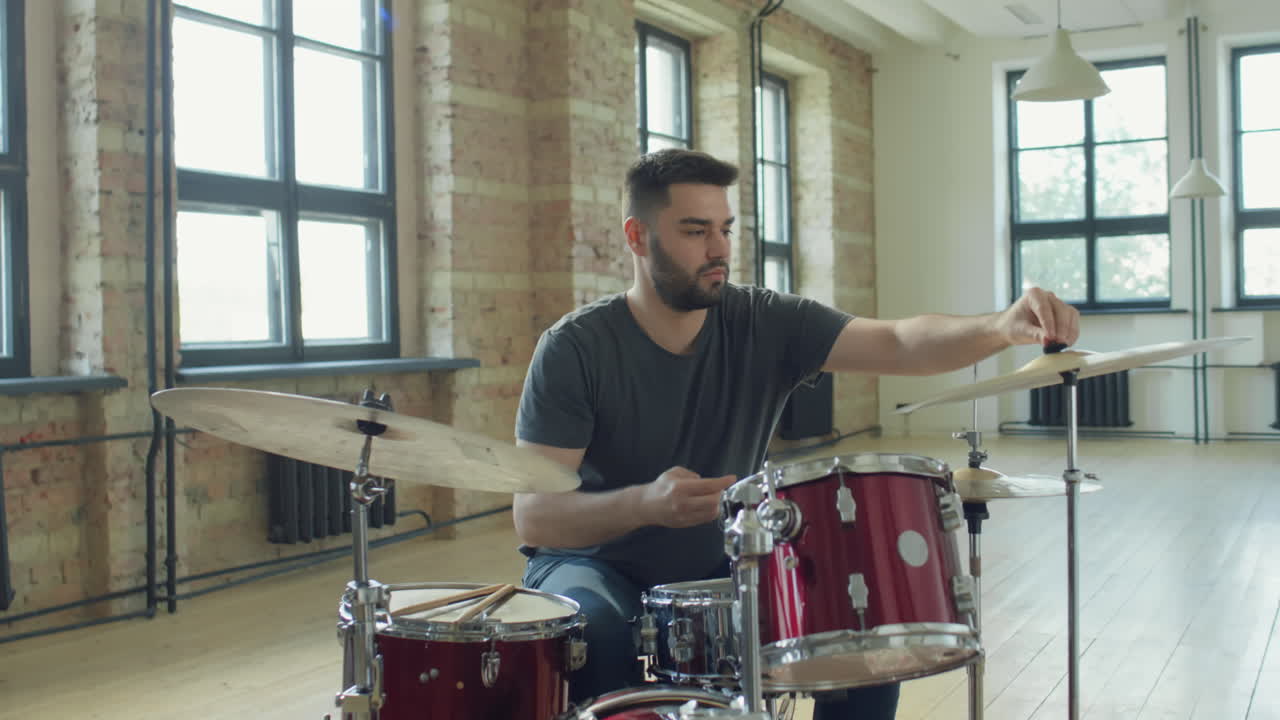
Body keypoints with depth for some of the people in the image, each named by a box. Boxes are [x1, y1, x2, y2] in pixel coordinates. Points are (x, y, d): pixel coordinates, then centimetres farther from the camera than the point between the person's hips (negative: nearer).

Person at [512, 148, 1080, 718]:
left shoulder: (767, 323, -9)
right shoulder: (575, 348, -18)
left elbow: (897, 344, -21)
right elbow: (532, 516, -23)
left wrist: (1003, 328, -42)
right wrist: (644, 503, -41)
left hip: (719, 570, 4)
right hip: (597, 569, -3)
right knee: (595, 633, -36)